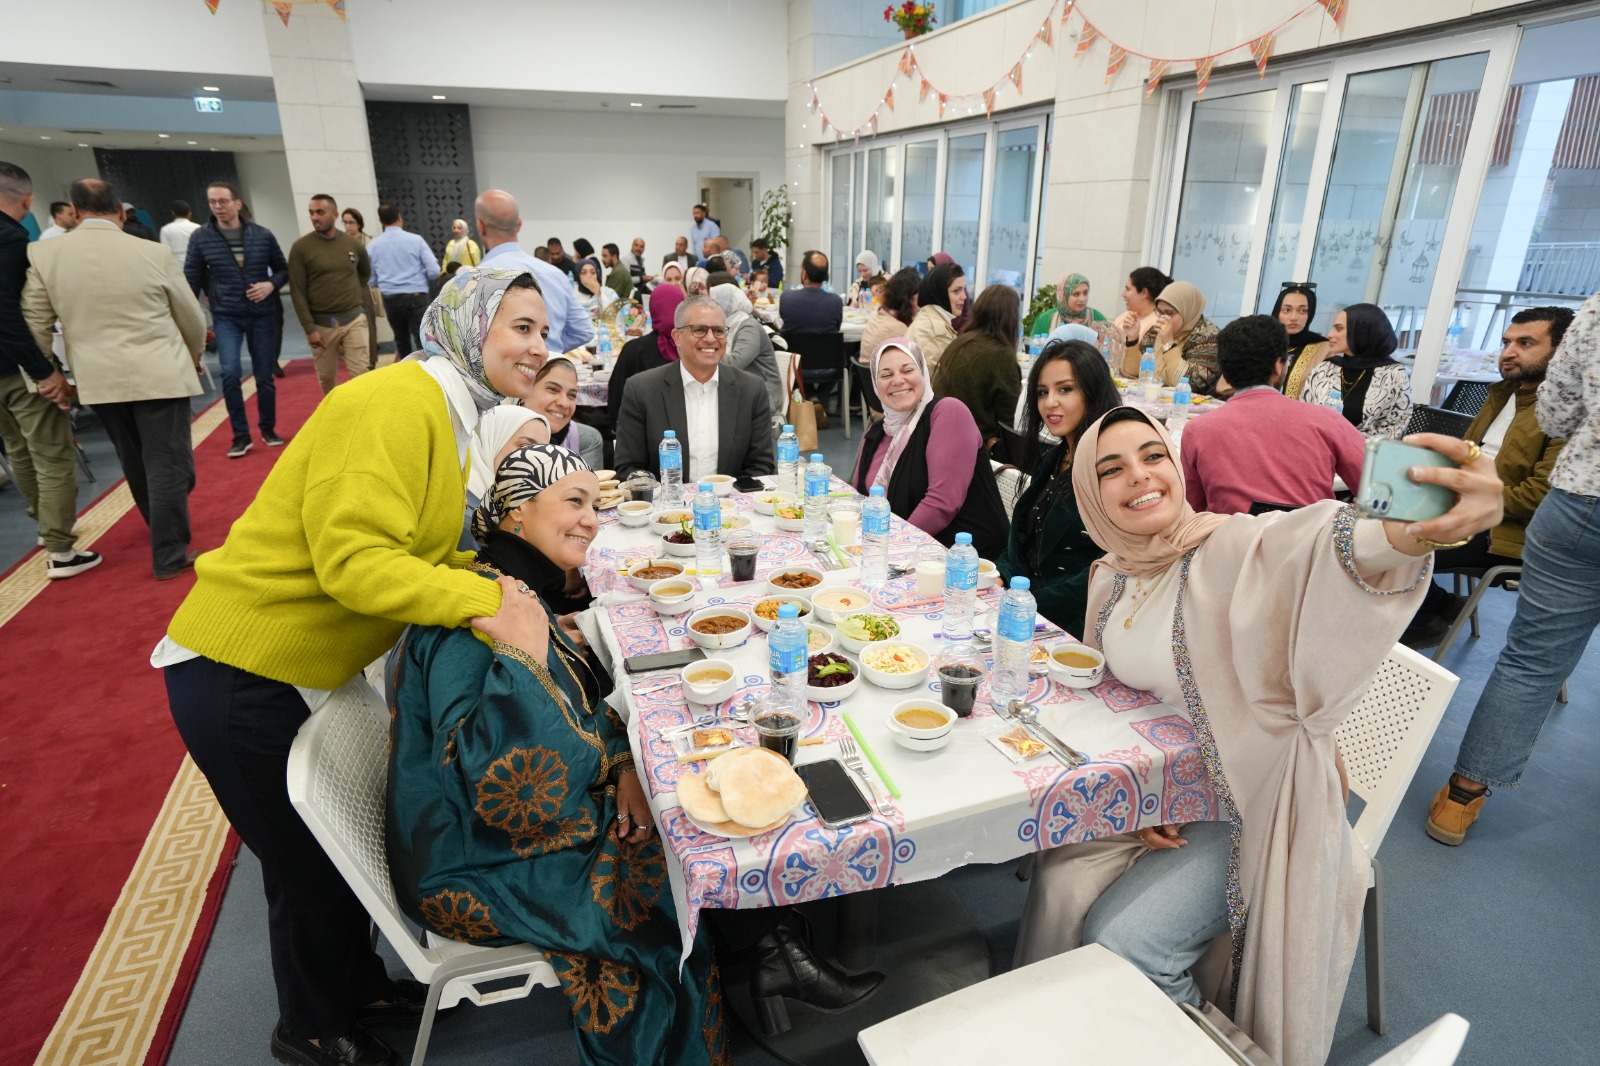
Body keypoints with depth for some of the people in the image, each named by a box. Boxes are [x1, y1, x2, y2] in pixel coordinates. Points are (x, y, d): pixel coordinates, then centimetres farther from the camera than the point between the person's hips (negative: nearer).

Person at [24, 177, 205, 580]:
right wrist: (194, 358, 22)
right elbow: (193, 319, 3)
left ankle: (163, 530, 39)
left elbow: (33, 325, 3)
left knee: (135, 464, 20)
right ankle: (169, 556, 4)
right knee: (167, 464, 1)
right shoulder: (154, 253, -7)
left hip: (98, 380, 4)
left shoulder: (42, 254, -1)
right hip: (159, 375, -4)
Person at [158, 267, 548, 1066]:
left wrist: (506, 591, -6)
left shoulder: (450, 414, 6)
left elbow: (423, 551, 7)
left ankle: (358, 986, 47)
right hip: (241, 672, -9)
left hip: (306, 667, 9)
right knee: (308, 864, 12)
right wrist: (482, 599, -36)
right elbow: (354, 561, -31)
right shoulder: (395, 405, -24)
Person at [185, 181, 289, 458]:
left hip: (262, 316, 1)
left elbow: (283, 269, 10)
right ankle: (241, 435, -1)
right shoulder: (200, 238, -2)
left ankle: (268, 429, 26)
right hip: (225, 317, -1)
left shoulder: (262, 235, -1)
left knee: (265, 376, 9)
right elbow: (191, 280, 1)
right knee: (230, 373, -14)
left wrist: (271, 284, -11)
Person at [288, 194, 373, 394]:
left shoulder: (353, 244, 5)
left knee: (361, 374, -4)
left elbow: (366, 273, 25)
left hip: (354, 319, 1)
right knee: (326, 378, 9)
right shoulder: (300, 248, -3)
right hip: (321, 324, -1)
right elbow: (297, 291, -5)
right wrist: (309, 328, -11)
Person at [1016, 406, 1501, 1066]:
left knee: (1121, 937, -14)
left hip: (1254, 807, -6)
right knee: (1057, 885, -5)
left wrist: (1419, 531, -69)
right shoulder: (1108, 579, -1)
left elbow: (1318, 546, -47)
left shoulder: (1233, 548, -22)